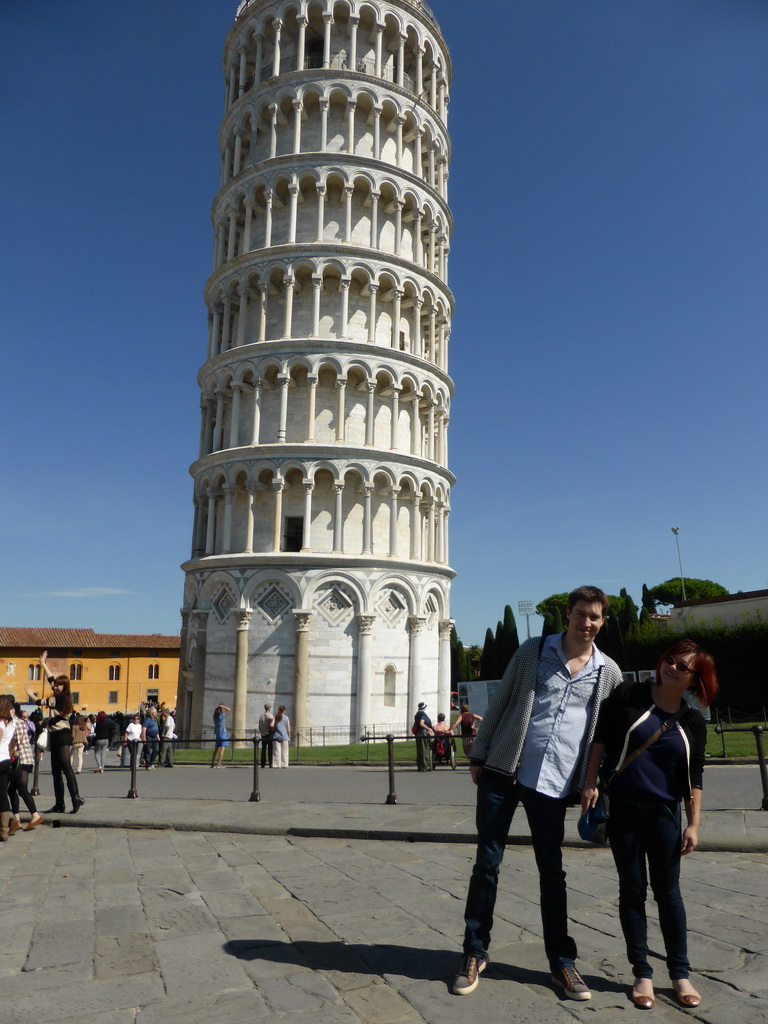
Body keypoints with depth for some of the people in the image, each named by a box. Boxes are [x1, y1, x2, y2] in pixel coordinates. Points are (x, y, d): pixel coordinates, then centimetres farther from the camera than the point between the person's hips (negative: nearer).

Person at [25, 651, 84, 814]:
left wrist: (31, 694, 11)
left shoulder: (61, 697, -9)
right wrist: (43, 664, 34)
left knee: (66, 768, -16)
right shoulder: (60, 697, 15)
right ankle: (59, 805, 11)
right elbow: (51, 679, 27)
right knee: (56, 772, 9)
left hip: (62, 735, -10)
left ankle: (76, 798, -22)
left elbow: (41, 702, -6)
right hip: (56, 735, 10)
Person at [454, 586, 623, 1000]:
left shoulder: (609, 672, 4)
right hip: (502, 772, -1)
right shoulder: (533, 650, 0)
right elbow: (500, 702, 3)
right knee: (487, 863, 4)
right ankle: (475, 954, 19)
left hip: (554, 783, 1)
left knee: (552, 873, 11)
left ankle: (562, 962, 27)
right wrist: (478, 756, 2)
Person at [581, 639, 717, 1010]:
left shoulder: (692, 722, 3)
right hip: (621, 808, -1)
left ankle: (680, 975, 23)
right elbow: (600, 737, -3)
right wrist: (590, 782, -8)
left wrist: (693, 824, 2)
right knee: (632, 890, 7)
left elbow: (694, 778, 6)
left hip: (664, 812, 1)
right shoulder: (628, 695, -4)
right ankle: (642, 974, 20)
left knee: (668, 891, 8)